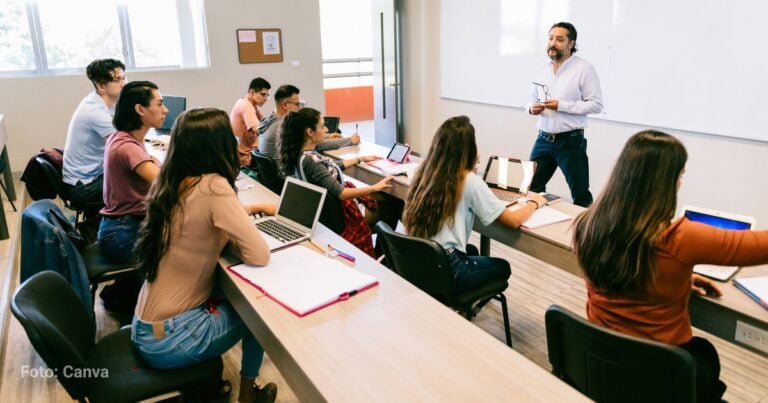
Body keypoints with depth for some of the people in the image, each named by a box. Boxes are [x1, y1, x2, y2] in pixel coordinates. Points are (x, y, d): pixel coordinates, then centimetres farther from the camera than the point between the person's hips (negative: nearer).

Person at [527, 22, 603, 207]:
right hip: (543, 140, 5)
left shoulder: (584, 68, -8)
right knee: (531, 189, 11)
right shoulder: (541, 70, 10)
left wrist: (561, 105, -21)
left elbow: (596, 104, -12)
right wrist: (532, 108, -7)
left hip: (570, 141, -5)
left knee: (580, 195, 6)